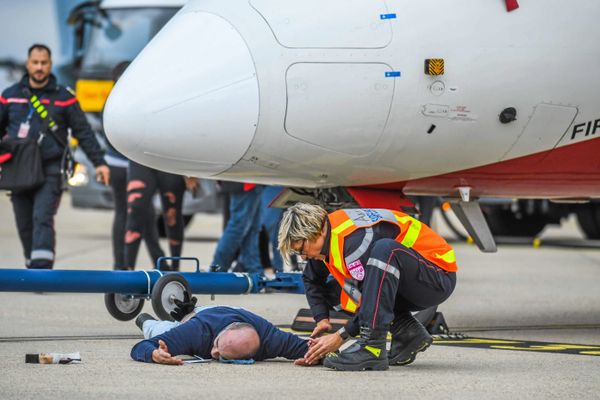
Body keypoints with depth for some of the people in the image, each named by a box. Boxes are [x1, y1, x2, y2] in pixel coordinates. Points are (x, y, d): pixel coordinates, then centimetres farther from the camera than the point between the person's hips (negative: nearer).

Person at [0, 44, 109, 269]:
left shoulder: (63, 98, 4)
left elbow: (83, 132, 6)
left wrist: (99, 162, 1)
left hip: (49, 171, -3)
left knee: (42, 219, -18)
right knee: (25, 225, 5)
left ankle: (42, 269, -27)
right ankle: (33, 268, 17)